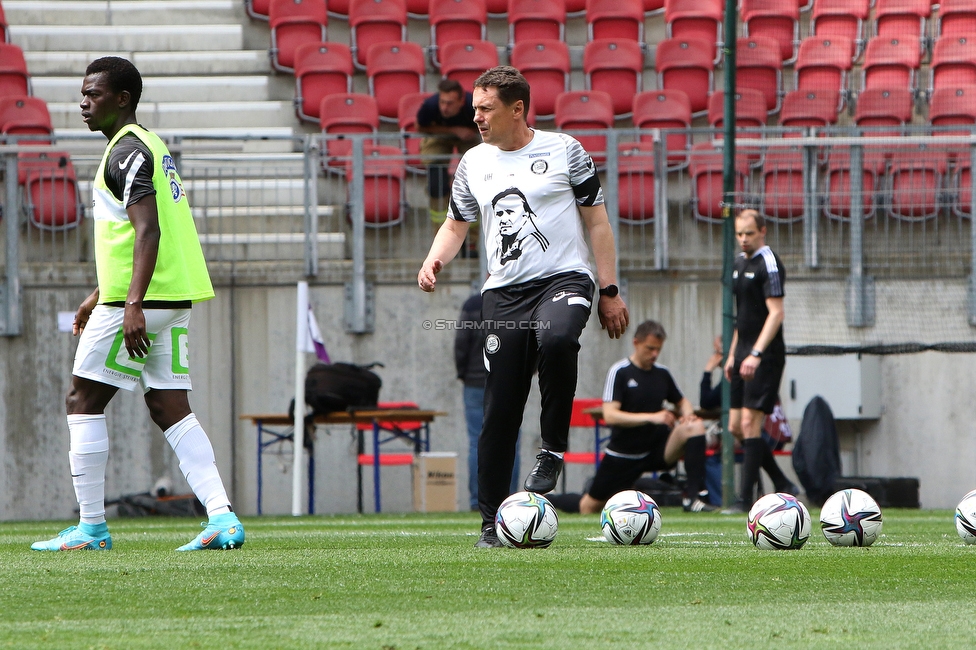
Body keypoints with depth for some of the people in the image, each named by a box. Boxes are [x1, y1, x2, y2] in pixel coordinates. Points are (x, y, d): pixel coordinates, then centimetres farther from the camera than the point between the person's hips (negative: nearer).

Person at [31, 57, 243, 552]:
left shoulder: (126, 153, -12)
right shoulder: (149, 146, 19)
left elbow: (148, 231, -23)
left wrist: (132, 304, -29)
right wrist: (100, 295, 31)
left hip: (140, 303, -9)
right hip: (173, 299, 9)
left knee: (83, 400, 0)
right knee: (170, 408, 6)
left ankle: (91, 526, 0)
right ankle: (222, 517, -6)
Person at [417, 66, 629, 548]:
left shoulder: (563, 151, 3)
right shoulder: (474, 163, 13)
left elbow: (596, 221, 7)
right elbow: (457, 223, 24)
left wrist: (609, 291, 2)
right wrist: (434, 260, 2)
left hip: (563, 278, -3)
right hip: (504, 291, 3)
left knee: (556, 339, -38)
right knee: (499, 411, -2)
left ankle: (553, 449, -18)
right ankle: (491, 521, 6)